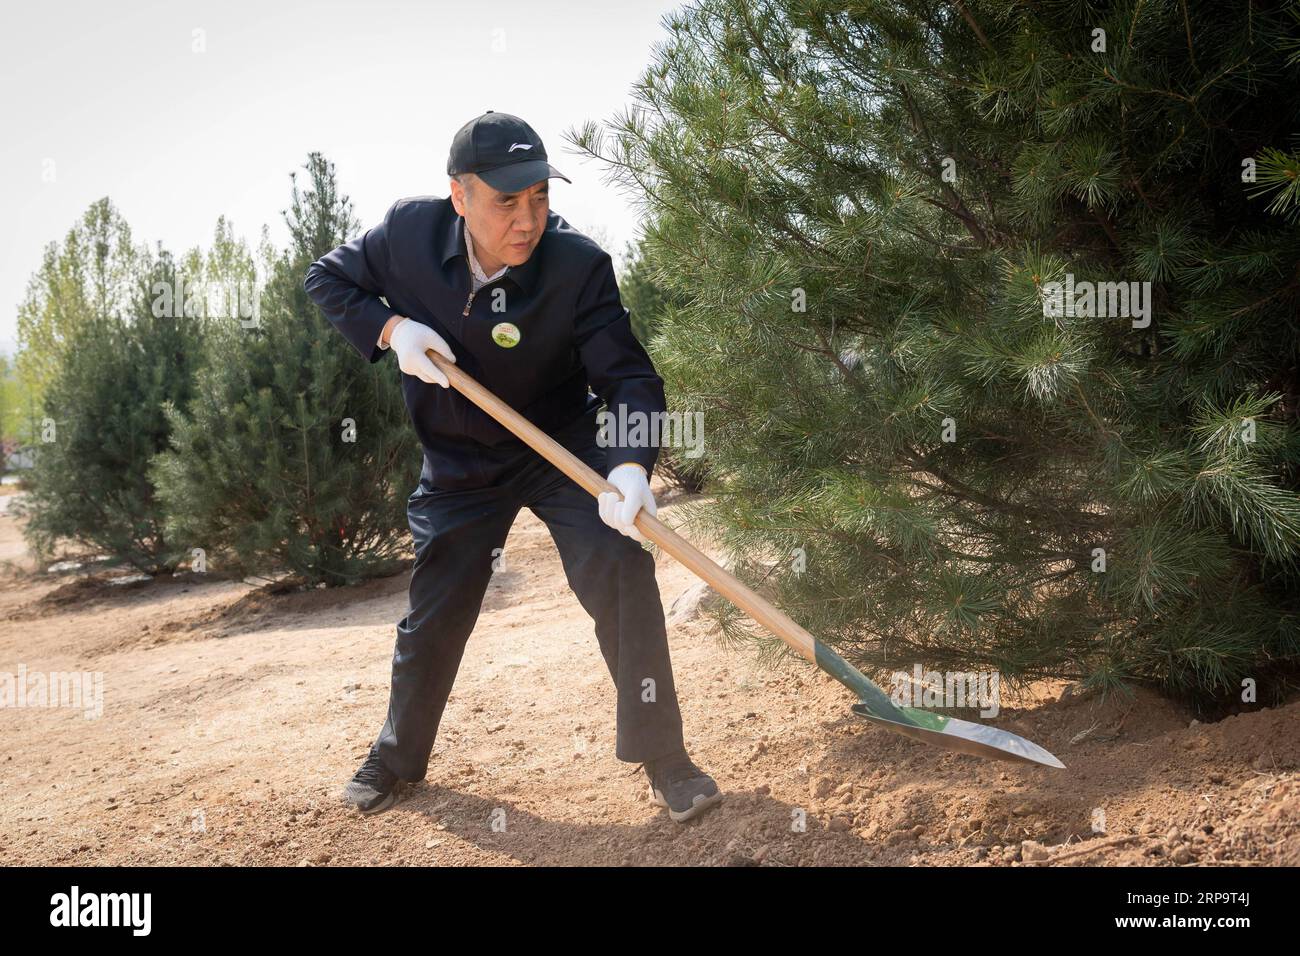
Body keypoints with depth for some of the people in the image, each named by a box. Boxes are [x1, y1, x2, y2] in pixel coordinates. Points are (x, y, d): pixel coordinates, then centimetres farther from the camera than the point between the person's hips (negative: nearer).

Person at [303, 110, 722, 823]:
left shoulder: (578, 265, -26)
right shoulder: (409, 232, -18)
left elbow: (628, 377, -27)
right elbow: (328, 278, -1)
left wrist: (630, 464, -46)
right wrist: (390, 326, -21)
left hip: (563, 448, -2)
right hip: (458, 463, 2)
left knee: (621, 571, -21)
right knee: (432, 612, 11)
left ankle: (661, 755, -5)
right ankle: (397, 757, 36)